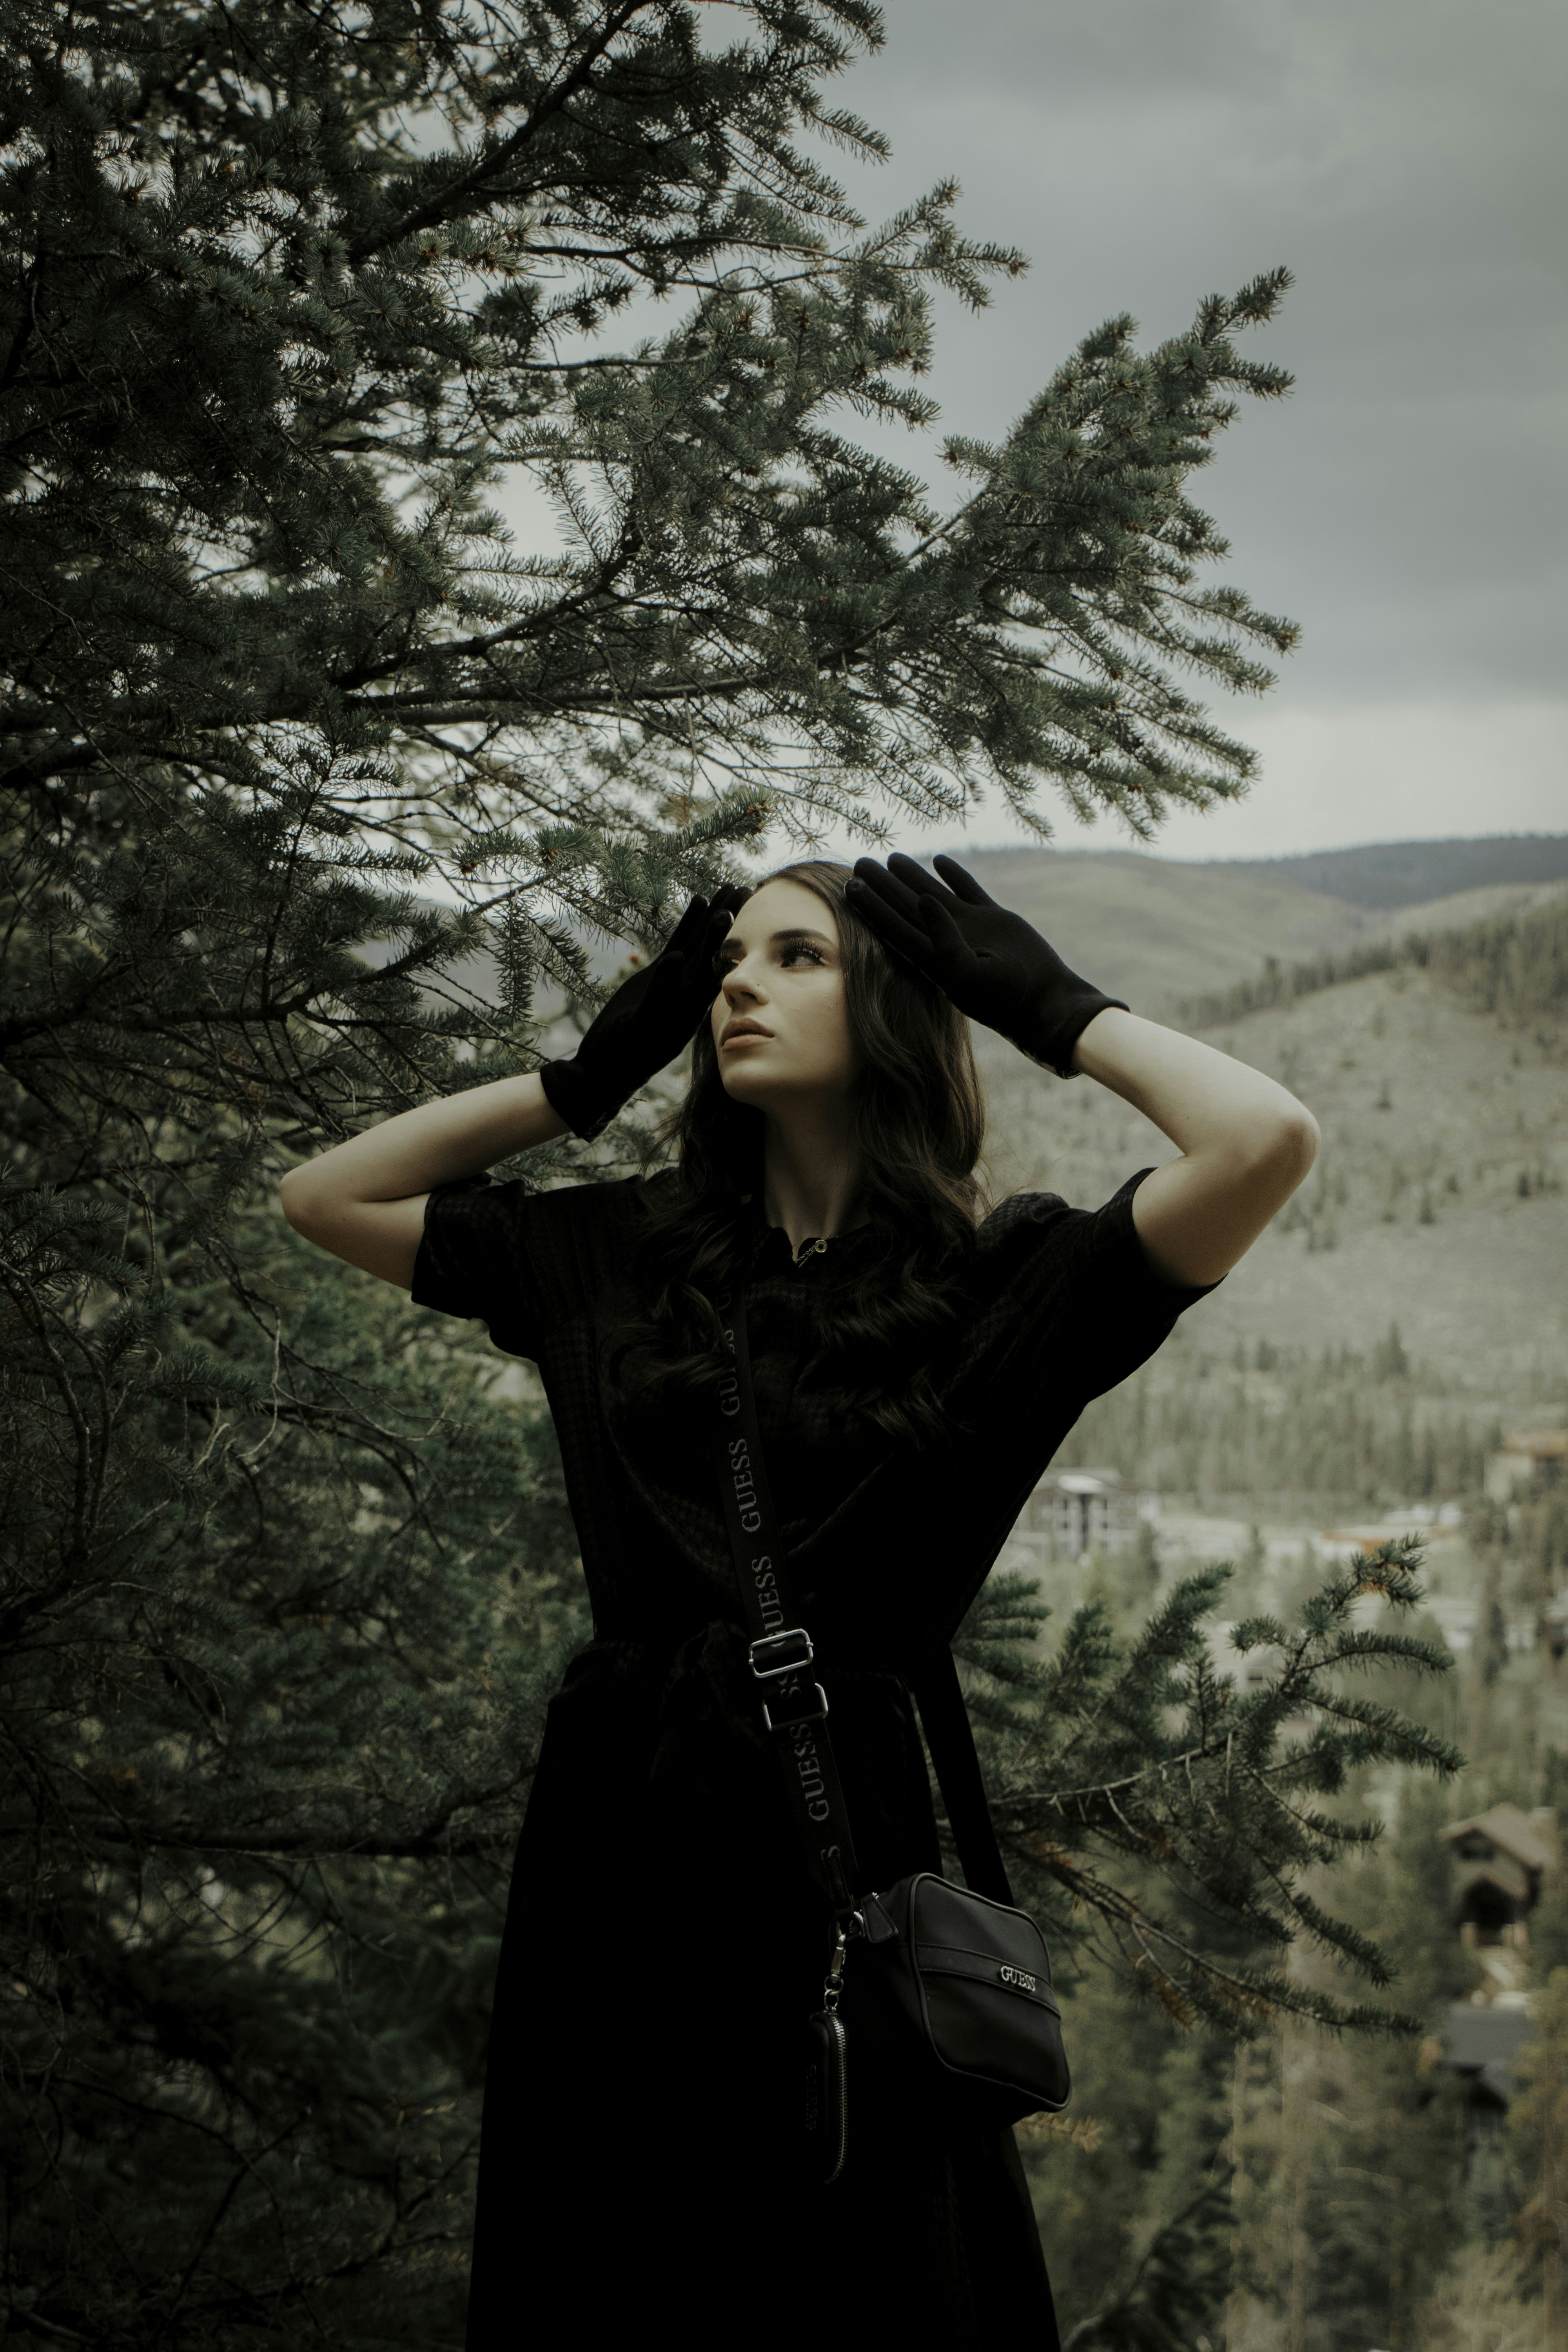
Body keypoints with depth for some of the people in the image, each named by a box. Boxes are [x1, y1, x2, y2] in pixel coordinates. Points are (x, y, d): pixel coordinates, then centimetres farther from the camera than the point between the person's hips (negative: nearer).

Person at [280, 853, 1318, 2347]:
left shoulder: (998, 1276, -4)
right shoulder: (625, 1255, 8)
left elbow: (1266, 1140, -20)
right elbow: (324, 1197, 14)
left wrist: (1046, 1005, -5)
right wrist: (594, 1071, 9)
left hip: (837, 1844, -3)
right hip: (608, 1836, 4)